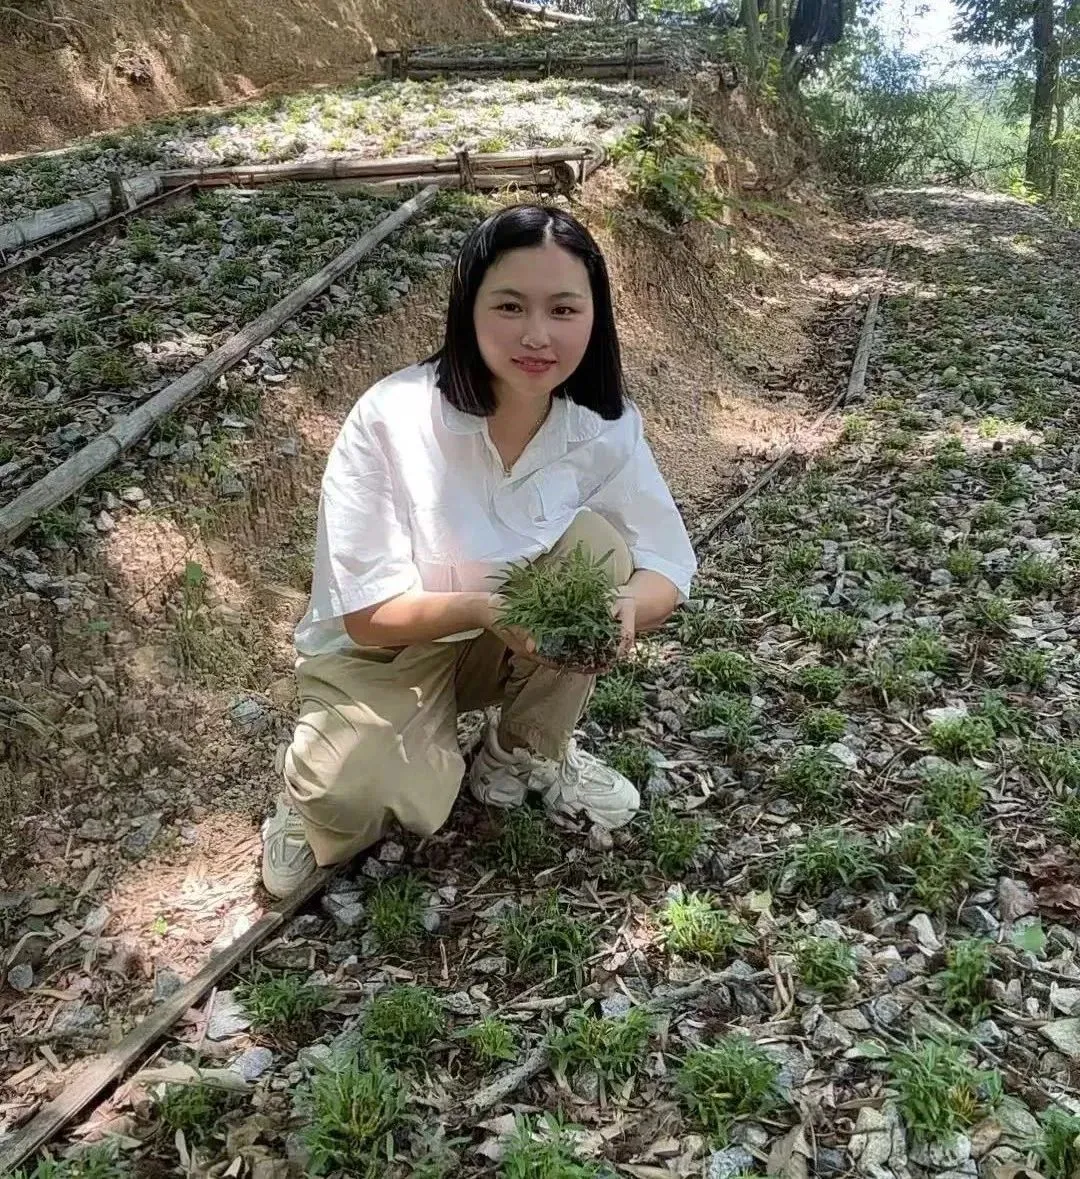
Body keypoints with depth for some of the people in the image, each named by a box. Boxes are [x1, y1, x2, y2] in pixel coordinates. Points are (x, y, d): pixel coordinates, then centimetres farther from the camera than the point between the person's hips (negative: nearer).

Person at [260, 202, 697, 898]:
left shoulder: (606, 425, -16)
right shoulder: (391, 420, -26)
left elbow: (667, 572, -10)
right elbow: (369, 615, -24)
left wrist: (622, 605, -34)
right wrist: (485, 608, -42)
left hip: (520, 646, 4)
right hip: (385, 651, -4)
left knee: (595, 542, -22)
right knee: (369, 800, -30)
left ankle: (527, 751, 1)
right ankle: (325, 791, 11)